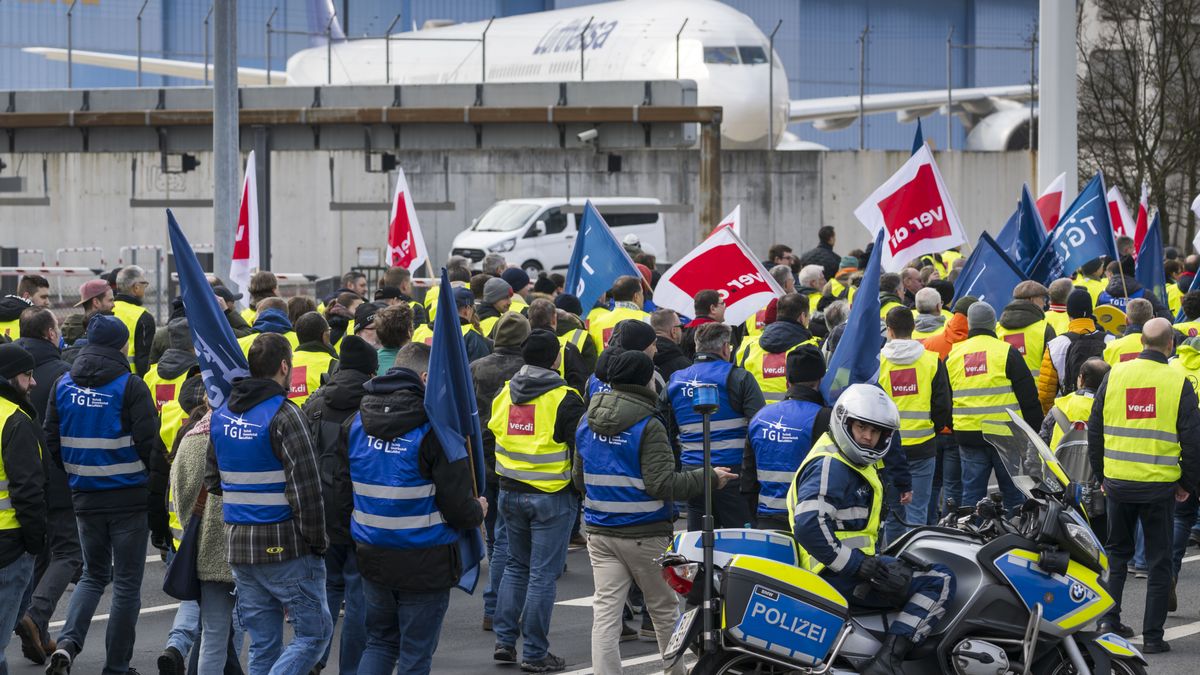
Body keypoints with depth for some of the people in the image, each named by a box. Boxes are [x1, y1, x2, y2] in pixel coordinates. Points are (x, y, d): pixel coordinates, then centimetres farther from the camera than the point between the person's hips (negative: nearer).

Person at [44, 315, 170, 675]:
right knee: (127, 584, 6)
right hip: (129, 498, -4)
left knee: (93, 575, 19)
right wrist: (158, 510, -7)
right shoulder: (130, 386, -11)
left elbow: (52, 443, 9)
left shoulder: (64, 385, 4)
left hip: (86, 497, 5)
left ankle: (67, 643, -4)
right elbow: (152, 449, -12)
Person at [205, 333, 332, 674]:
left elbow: (212, 479, 19)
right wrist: (317, 541, -9)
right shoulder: (283, 415, -14)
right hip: (285, 545, -7)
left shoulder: (222, 414, 10)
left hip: (239, 544, 7)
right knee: (314, 632, 0)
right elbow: (305, 488, -17)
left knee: (263, 644, 11)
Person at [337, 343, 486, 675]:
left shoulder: (356, 423, 3)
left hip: (372, 557, 5)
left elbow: (344, 485, 10)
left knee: (380, 641, 20)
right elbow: (457, 504, -16)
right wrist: (478, 512, 7)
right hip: (424, 561, -5)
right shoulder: (435, 427, -17)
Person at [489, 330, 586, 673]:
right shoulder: (563, 399, -13)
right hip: (551, 496, -6)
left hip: (510, 493, 6)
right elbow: (581, 447, -12)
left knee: (516, 566, 19)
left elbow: (490, 436, 15)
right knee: (543, 574, 0)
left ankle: (504, 641, 16)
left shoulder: (504, 393, 6)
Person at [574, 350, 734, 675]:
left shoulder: (588, 423, 6)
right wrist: (708, 477, -9)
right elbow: (661, 484, -19)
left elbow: (578, 478, 13)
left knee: (605, 612, 0)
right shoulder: (648, 426, -15)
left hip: (600, 533, 5)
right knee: (664, 609, 13)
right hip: (644, 535, -5)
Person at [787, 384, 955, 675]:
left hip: (854, 562, 11)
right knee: (938, 581, -16)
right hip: (835, 576, -11)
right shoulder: (829, 465, -17)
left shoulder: (854, 464, 17)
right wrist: (862, 566, -26)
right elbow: (809, 527, -29)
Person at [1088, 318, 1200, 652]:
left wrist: (1101, 473, 17)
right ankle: (1152, 635, 5)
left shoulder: (1115, 375, 1)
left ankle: (1109, 619, 13)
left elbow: (1094, 429, 7)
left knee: (1117, 552, 20)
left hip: (1118, 482, 2)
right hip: (1160, 485, -2)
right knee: (1159, 561, 6)